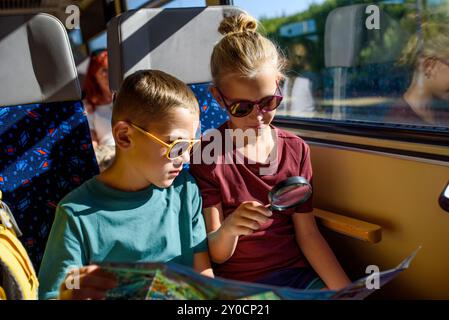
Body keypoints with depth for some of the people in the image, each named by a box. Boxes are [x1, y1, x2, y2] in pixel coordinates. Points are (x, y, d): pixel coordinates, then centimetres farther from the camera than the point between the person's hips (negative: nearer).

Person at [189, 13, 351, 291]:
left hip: (298, 273, 3)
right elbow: (216, 255, -4)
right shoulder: (207, 154, -6)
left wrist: (346, 289, -8)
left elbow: (307, 233, 3)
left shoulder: (296, 149, 4)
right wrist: (229, 228, -26)